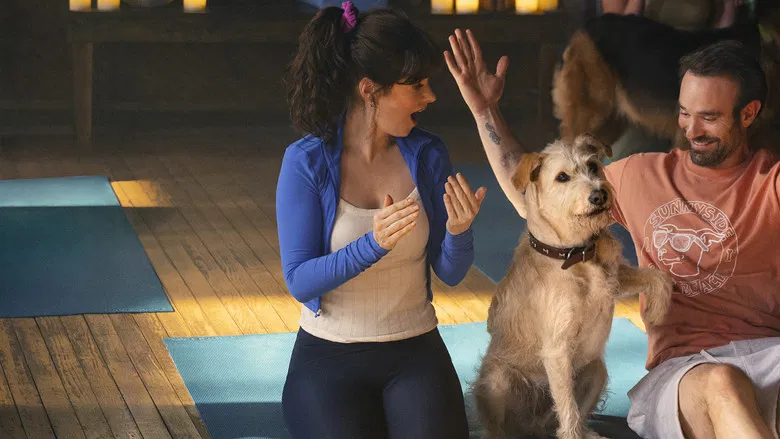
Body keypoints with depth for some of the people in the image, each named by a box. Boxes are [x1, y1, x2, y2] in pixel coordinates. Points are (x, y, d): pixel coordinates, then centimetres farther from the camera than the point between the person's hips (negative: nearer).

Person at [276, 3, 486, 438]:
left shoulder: (428, 154, -2)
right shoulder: (306, 162, -10)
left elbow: (451, 273, 1)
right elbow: (300, 281, -14)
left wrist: (459, 231, -20)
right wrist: (373, 245, -28)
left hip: (415, 352, 2)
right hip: (330, 357, -2)